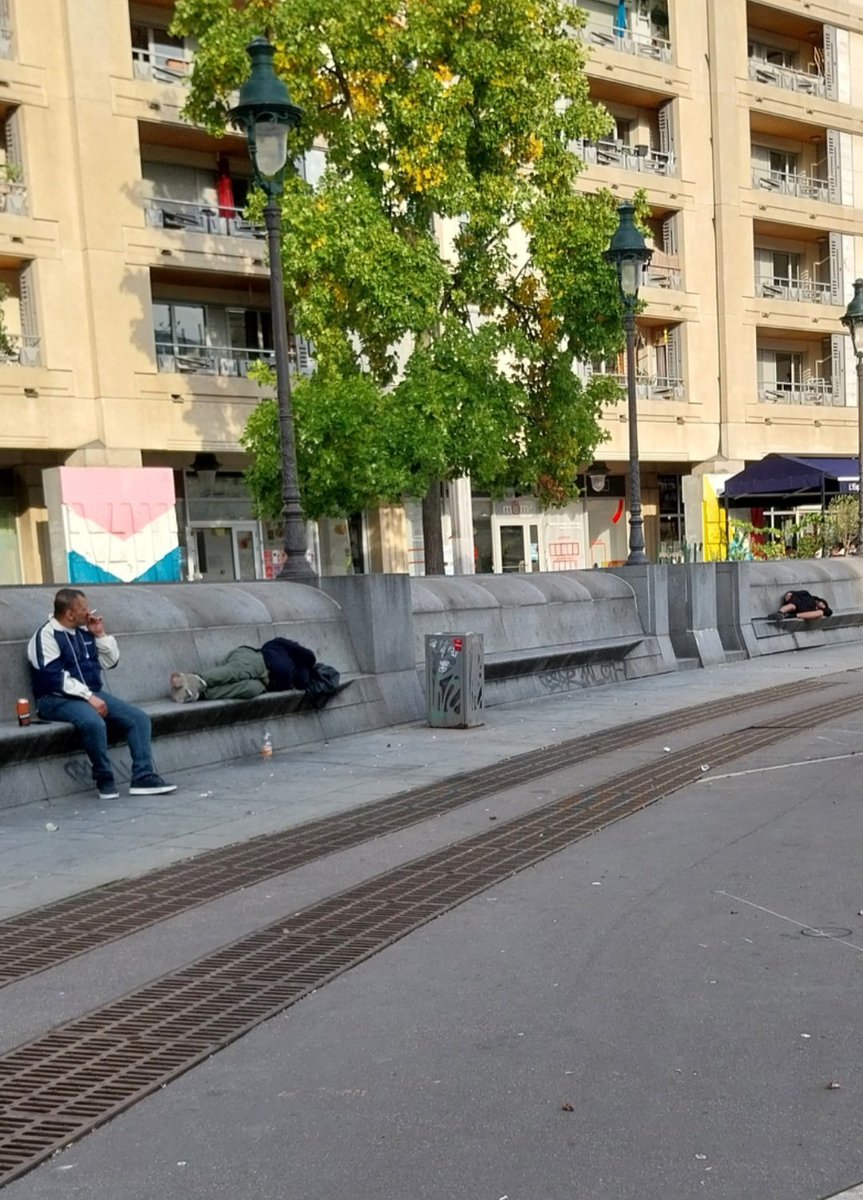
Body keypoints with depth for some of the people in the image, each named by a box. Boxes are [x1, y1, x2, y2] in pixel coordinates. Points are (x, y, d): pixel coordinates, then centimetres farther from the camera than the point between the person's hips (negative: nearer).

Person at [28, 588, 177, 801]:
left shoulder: (84, 631, 13)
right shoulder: (46, 635, -10)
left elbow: (110, 662, 18)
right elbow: (54, 678, -20)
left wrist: (100, 635, 4)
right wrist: (88, 697, -24)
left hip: (92, 694, 8)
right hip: (57, 699, -8)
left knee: (138, 718, -9)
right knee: (94, 722, -37)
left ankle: (143, 777, -15)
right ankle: (104, 780, -18)